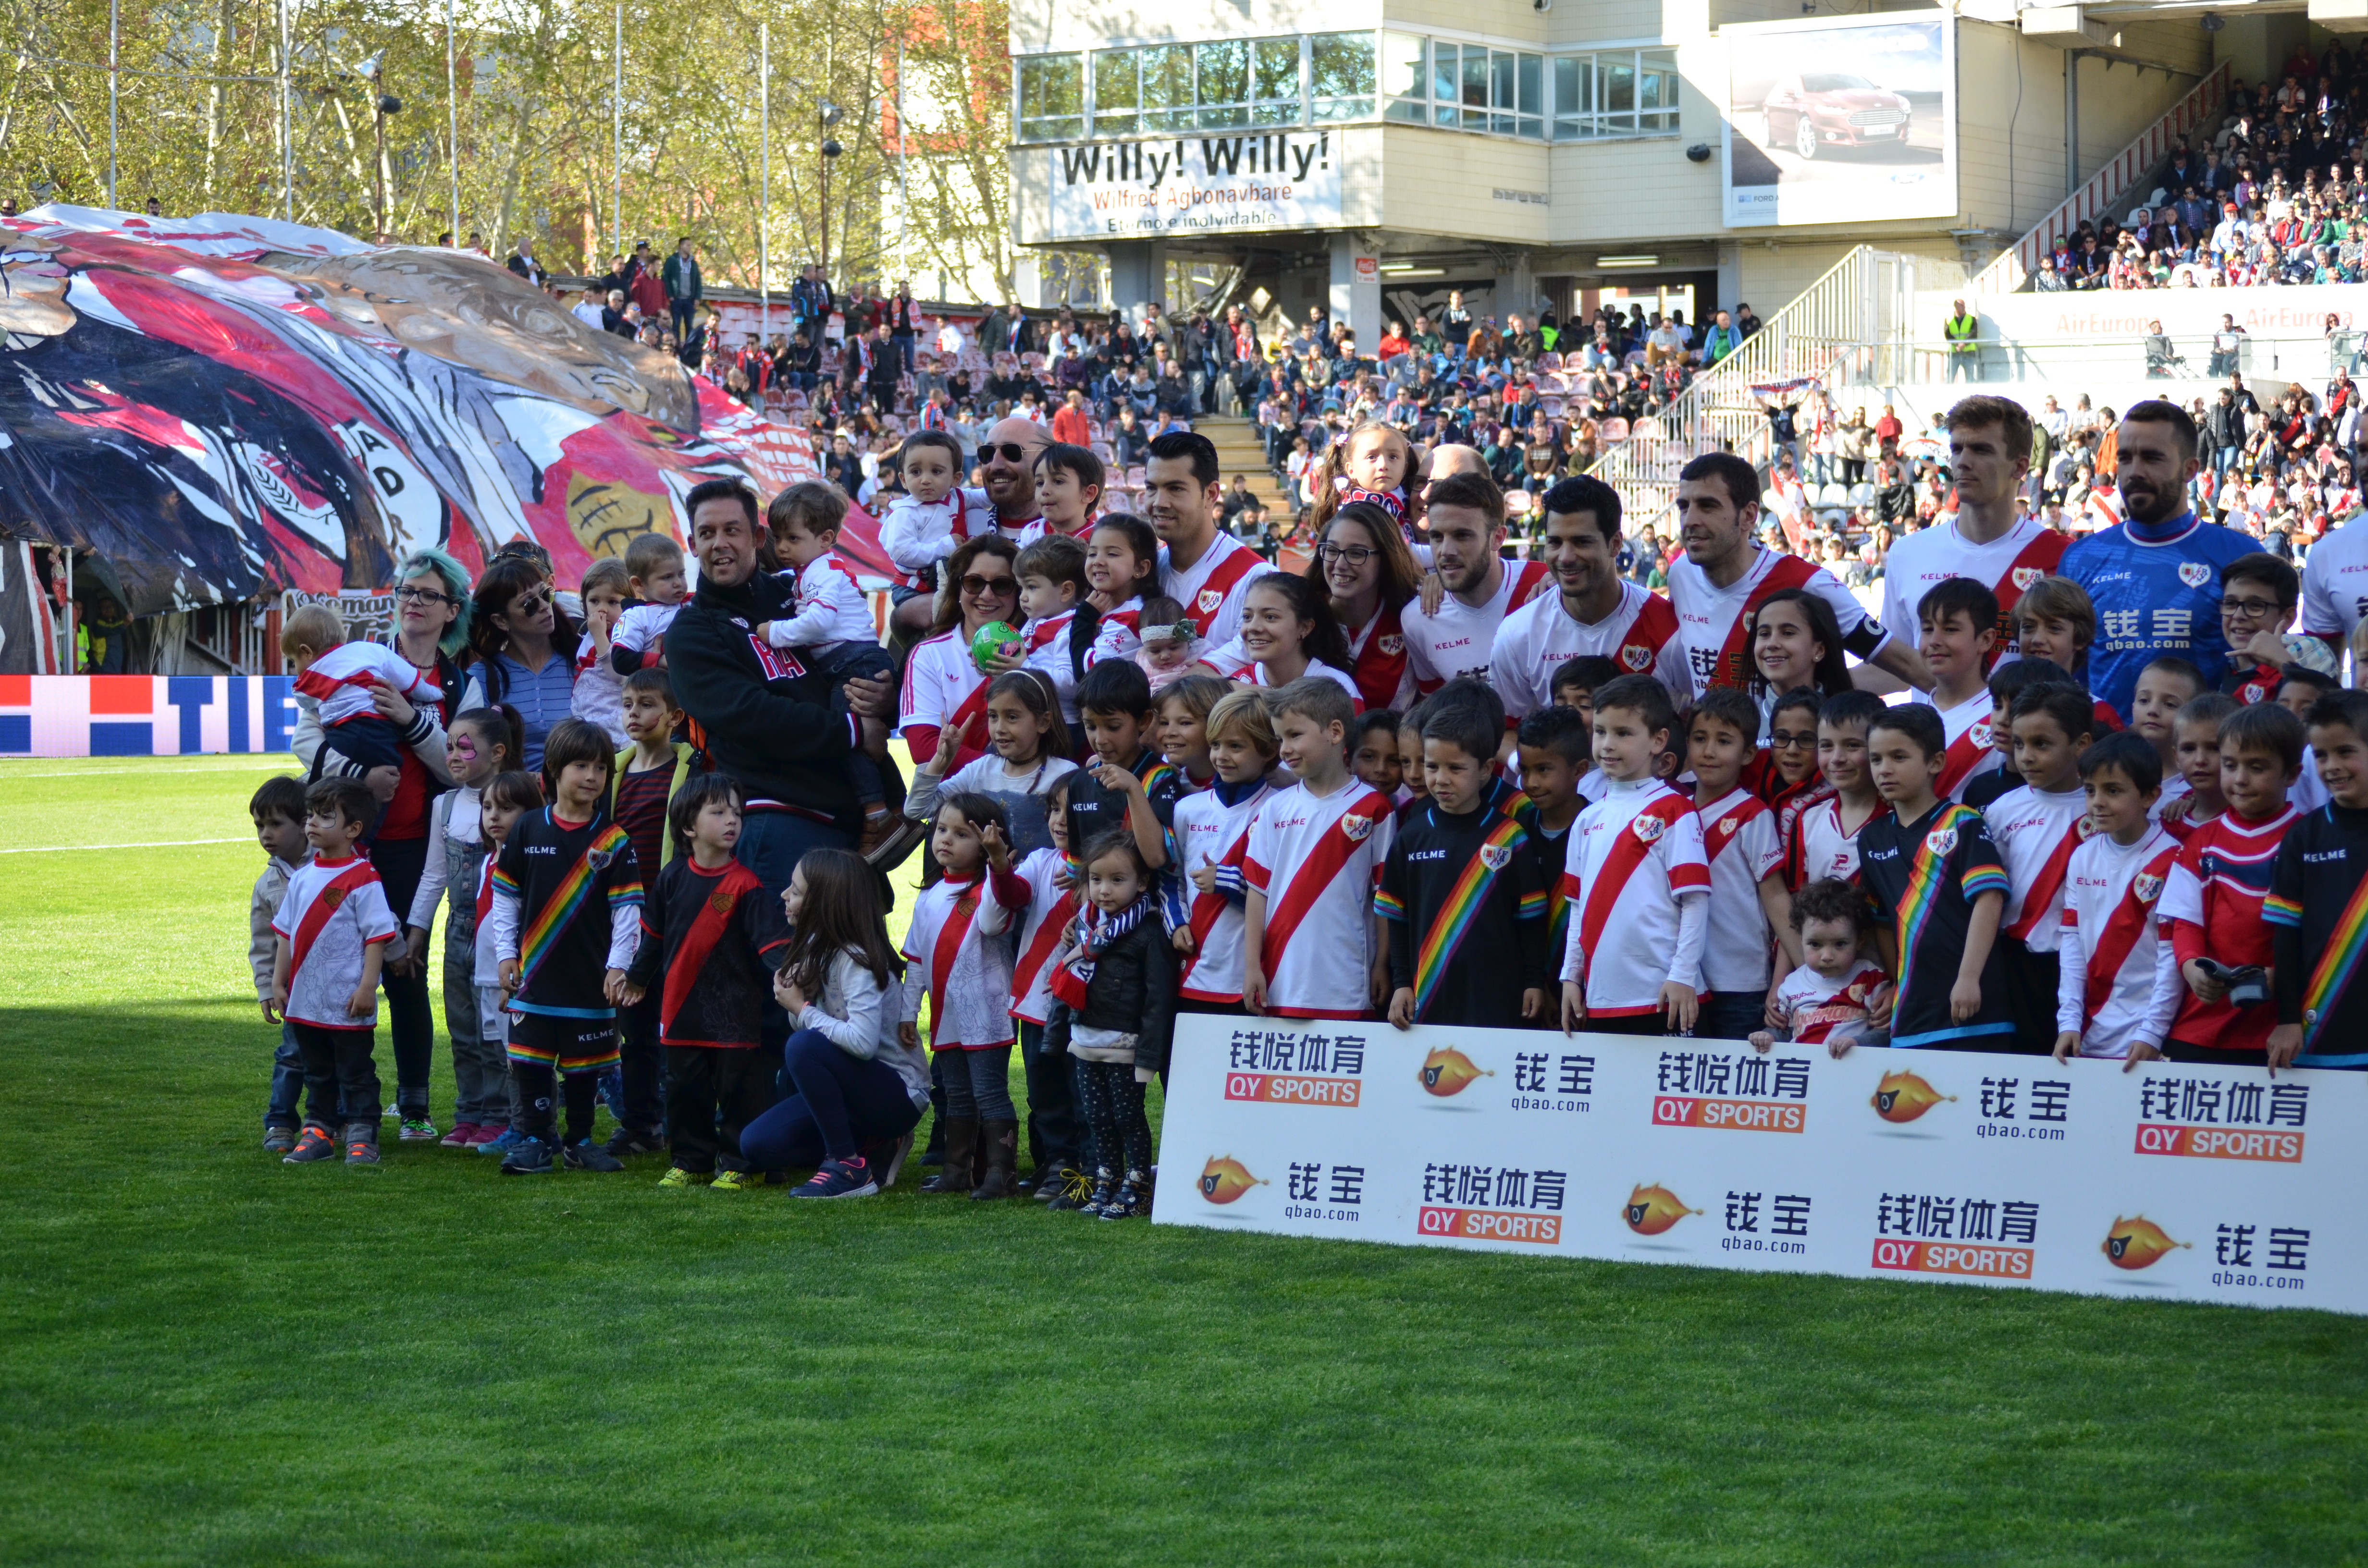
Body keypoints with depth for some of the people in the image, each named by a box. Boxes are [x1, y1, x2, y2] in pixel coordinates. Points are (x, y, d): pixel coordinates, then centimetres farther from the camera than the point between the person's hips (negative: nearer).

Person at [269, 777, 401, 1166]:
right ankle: (317, 1133, 23)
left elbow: (377, 936, -13)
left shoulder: (363, 879, -12)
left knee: (356, 1072, 2)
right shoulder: (301, 877, 8)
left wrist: (367, 987, -17)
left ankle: (361, 1136, 7)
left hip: (348, 1003, -7)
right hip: (306, 1001, 7)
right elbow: (285, 933, 14)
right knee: (317, 1072, 15)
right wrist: (278, 983, 11)